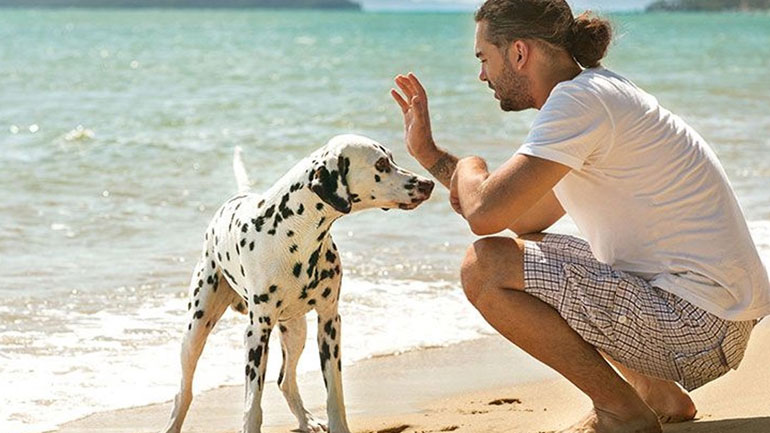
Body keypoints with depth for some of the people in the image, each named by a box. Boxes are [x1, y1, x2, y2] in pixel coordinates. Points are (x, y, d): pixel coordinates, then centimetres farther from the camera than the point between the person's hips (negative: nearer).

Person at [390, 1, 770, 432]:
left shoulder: (578, 100, -15)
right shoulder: (603, 97, 16)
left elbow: (485, 214, -22)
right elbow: (525, 221, 21)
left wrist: (469, 168, 1)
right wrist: (430, 153, 22)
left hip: (694, 326, -10)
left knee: (485, 267, -14)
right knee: (522, 254, 26)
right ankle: (658, 393, 20)